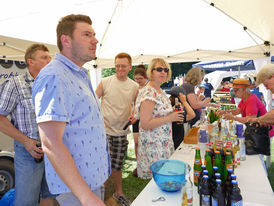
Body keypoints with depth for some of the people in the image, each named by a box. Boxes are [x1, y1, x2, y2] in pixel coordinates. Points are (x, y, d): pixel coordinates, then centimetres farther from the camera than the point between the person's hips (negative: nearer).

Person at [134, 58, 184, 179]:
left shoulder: (159, 91, 10)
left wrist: (173, 113, 6)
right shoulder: (148, 93, -20)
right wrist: (169, 118, -20)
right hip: (153, 145, -9)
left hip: (163, 143, 9)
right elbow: (145, 124, -25)